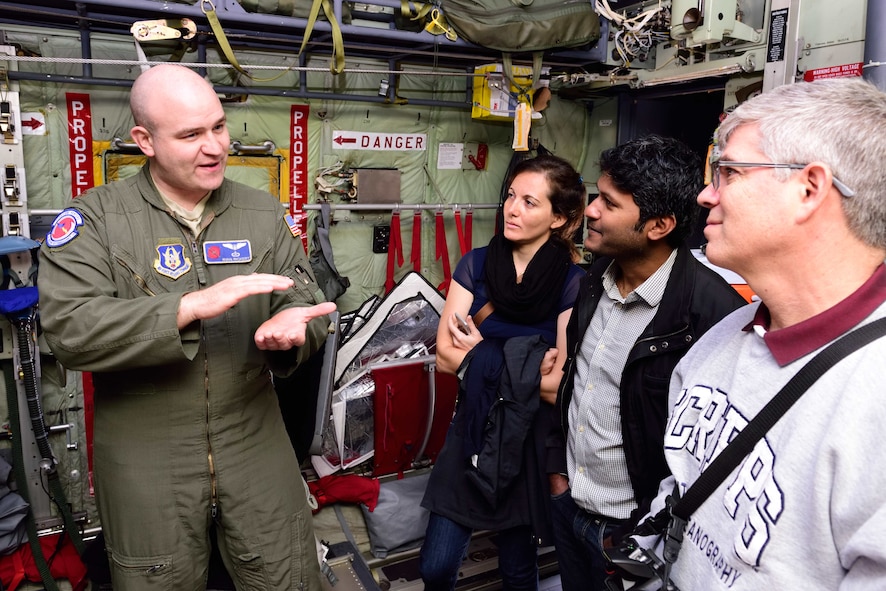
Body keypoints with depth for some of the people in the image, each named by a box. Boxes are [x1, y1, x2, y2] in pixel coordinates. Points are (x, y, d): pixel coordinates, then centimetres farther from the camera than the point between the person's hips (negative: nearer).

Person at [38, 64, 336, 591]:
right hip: (146, 463, -1)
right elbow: (69, 329, -18)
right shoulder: (94, 220, -6)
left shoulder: (264, 214, 3)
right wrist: (193, 305, -27)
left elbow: (308, 306, 4)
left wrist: (292, 328, -20)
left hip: (257, 447, 2)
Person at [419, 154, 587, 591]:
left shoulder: (573, 282, -12)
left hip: (530, 442, -2)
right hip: (473, 431, 3)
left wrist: (482, 357, -11)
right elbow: (445, 354, -8)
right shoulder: (476, 264, -3)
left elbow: (560, 387, -16)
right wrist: (528, 370, -14)